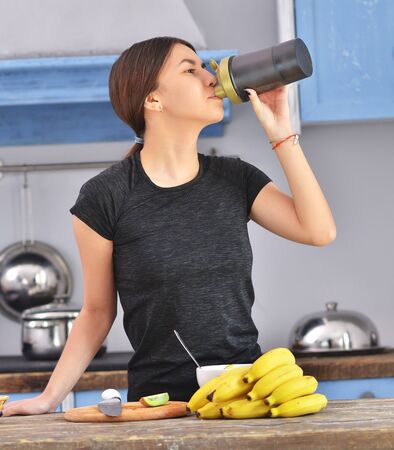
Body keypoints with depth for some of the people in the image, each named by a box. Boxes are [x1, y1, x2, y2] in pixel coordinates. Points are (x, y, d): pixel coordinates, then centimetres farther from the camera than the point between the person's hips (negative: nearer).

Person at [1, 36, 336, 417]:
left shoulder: (235, 179, 7)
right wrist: (49, 397, -6)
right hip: (159, 399, -3)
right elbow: (97, 313, 3)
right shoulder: (105, 197, -5)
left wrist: (279, 133, -4)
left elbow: (319, 231, -3)